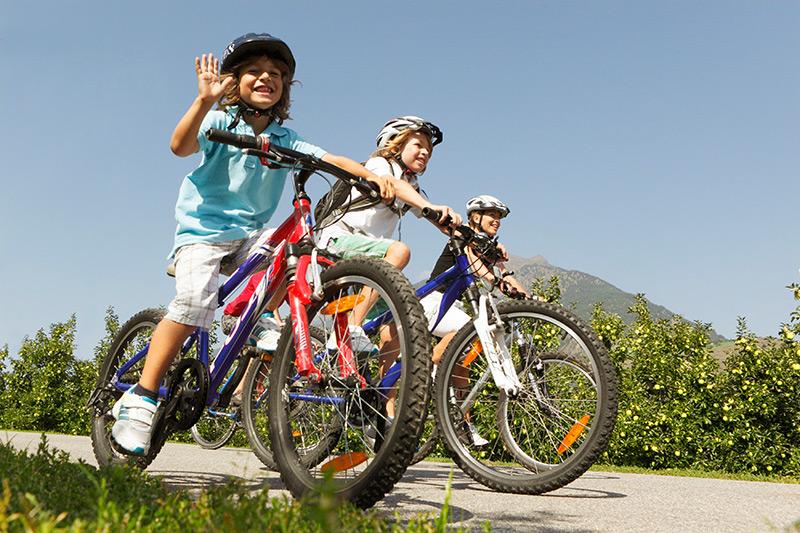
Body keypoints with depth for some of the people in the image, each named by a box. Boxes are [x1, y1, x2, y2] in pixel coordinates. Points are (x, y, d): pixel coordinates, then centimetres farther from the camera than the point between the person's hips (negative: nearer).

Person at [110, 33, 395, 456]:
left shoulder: (285, 140, 8)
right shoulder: (220, 121, -3)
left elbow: (331, 160, -3)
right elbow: (180, 146, -22)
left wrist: (371, 175, -22)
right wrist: (205, 100, -37)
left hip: (250, 233, 4)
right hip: (203, 227, -4)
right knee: (195, 300, -26)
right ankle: (140, 400, -18)